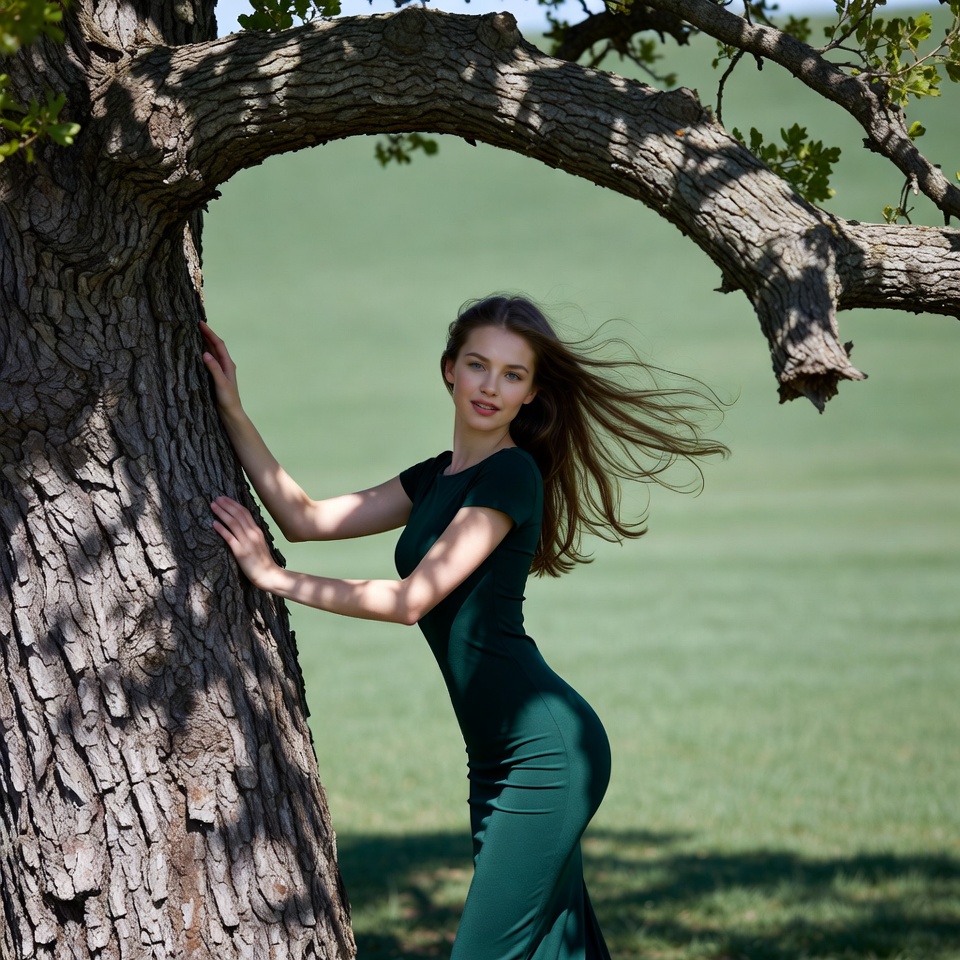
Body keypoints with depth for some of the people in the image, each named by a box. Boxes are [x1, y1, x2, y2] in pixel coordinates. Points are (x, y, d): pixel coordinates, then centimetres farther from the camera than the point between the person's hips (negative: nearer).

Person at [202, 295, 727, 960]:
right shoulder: (436, 478, 16)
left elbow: (413, 600, -14)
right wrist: (233, 414, 7)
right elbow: (307, 519, 14)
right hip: (500, 757, 9)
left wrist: (276, 579, -10)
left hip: (547, 749, -9)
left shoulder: (511, 475, -11)